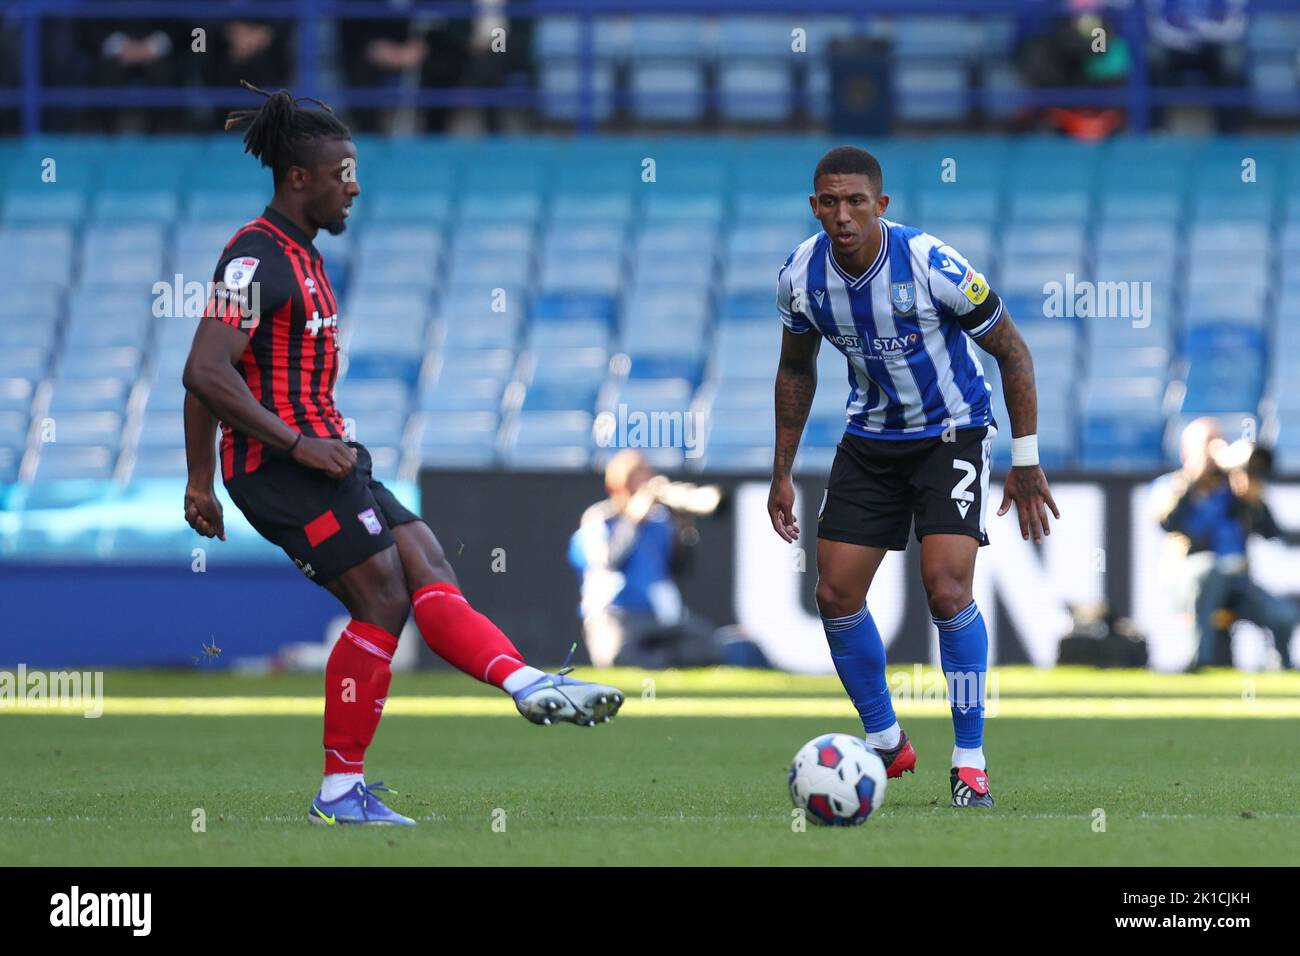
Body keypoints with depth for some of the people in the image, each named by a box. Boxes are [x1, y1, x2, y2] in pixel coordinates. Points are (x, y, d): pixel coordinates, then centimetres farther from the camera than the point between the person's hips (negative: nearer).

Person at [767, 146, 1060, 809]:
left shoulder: (932, 266, -25)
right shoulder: (801, 276, -12)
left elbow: (1011, 351, -12)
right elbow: (796, 369, 8)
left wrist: (1026, 461, -13)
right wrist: (782, 473, 8)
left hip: (951, 435, -4)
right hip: (870, 439, 5)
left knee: (947, 591, -19)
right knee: (835, 595, -1)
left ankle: (969, 762, -6)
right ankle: (886, 743, 21)